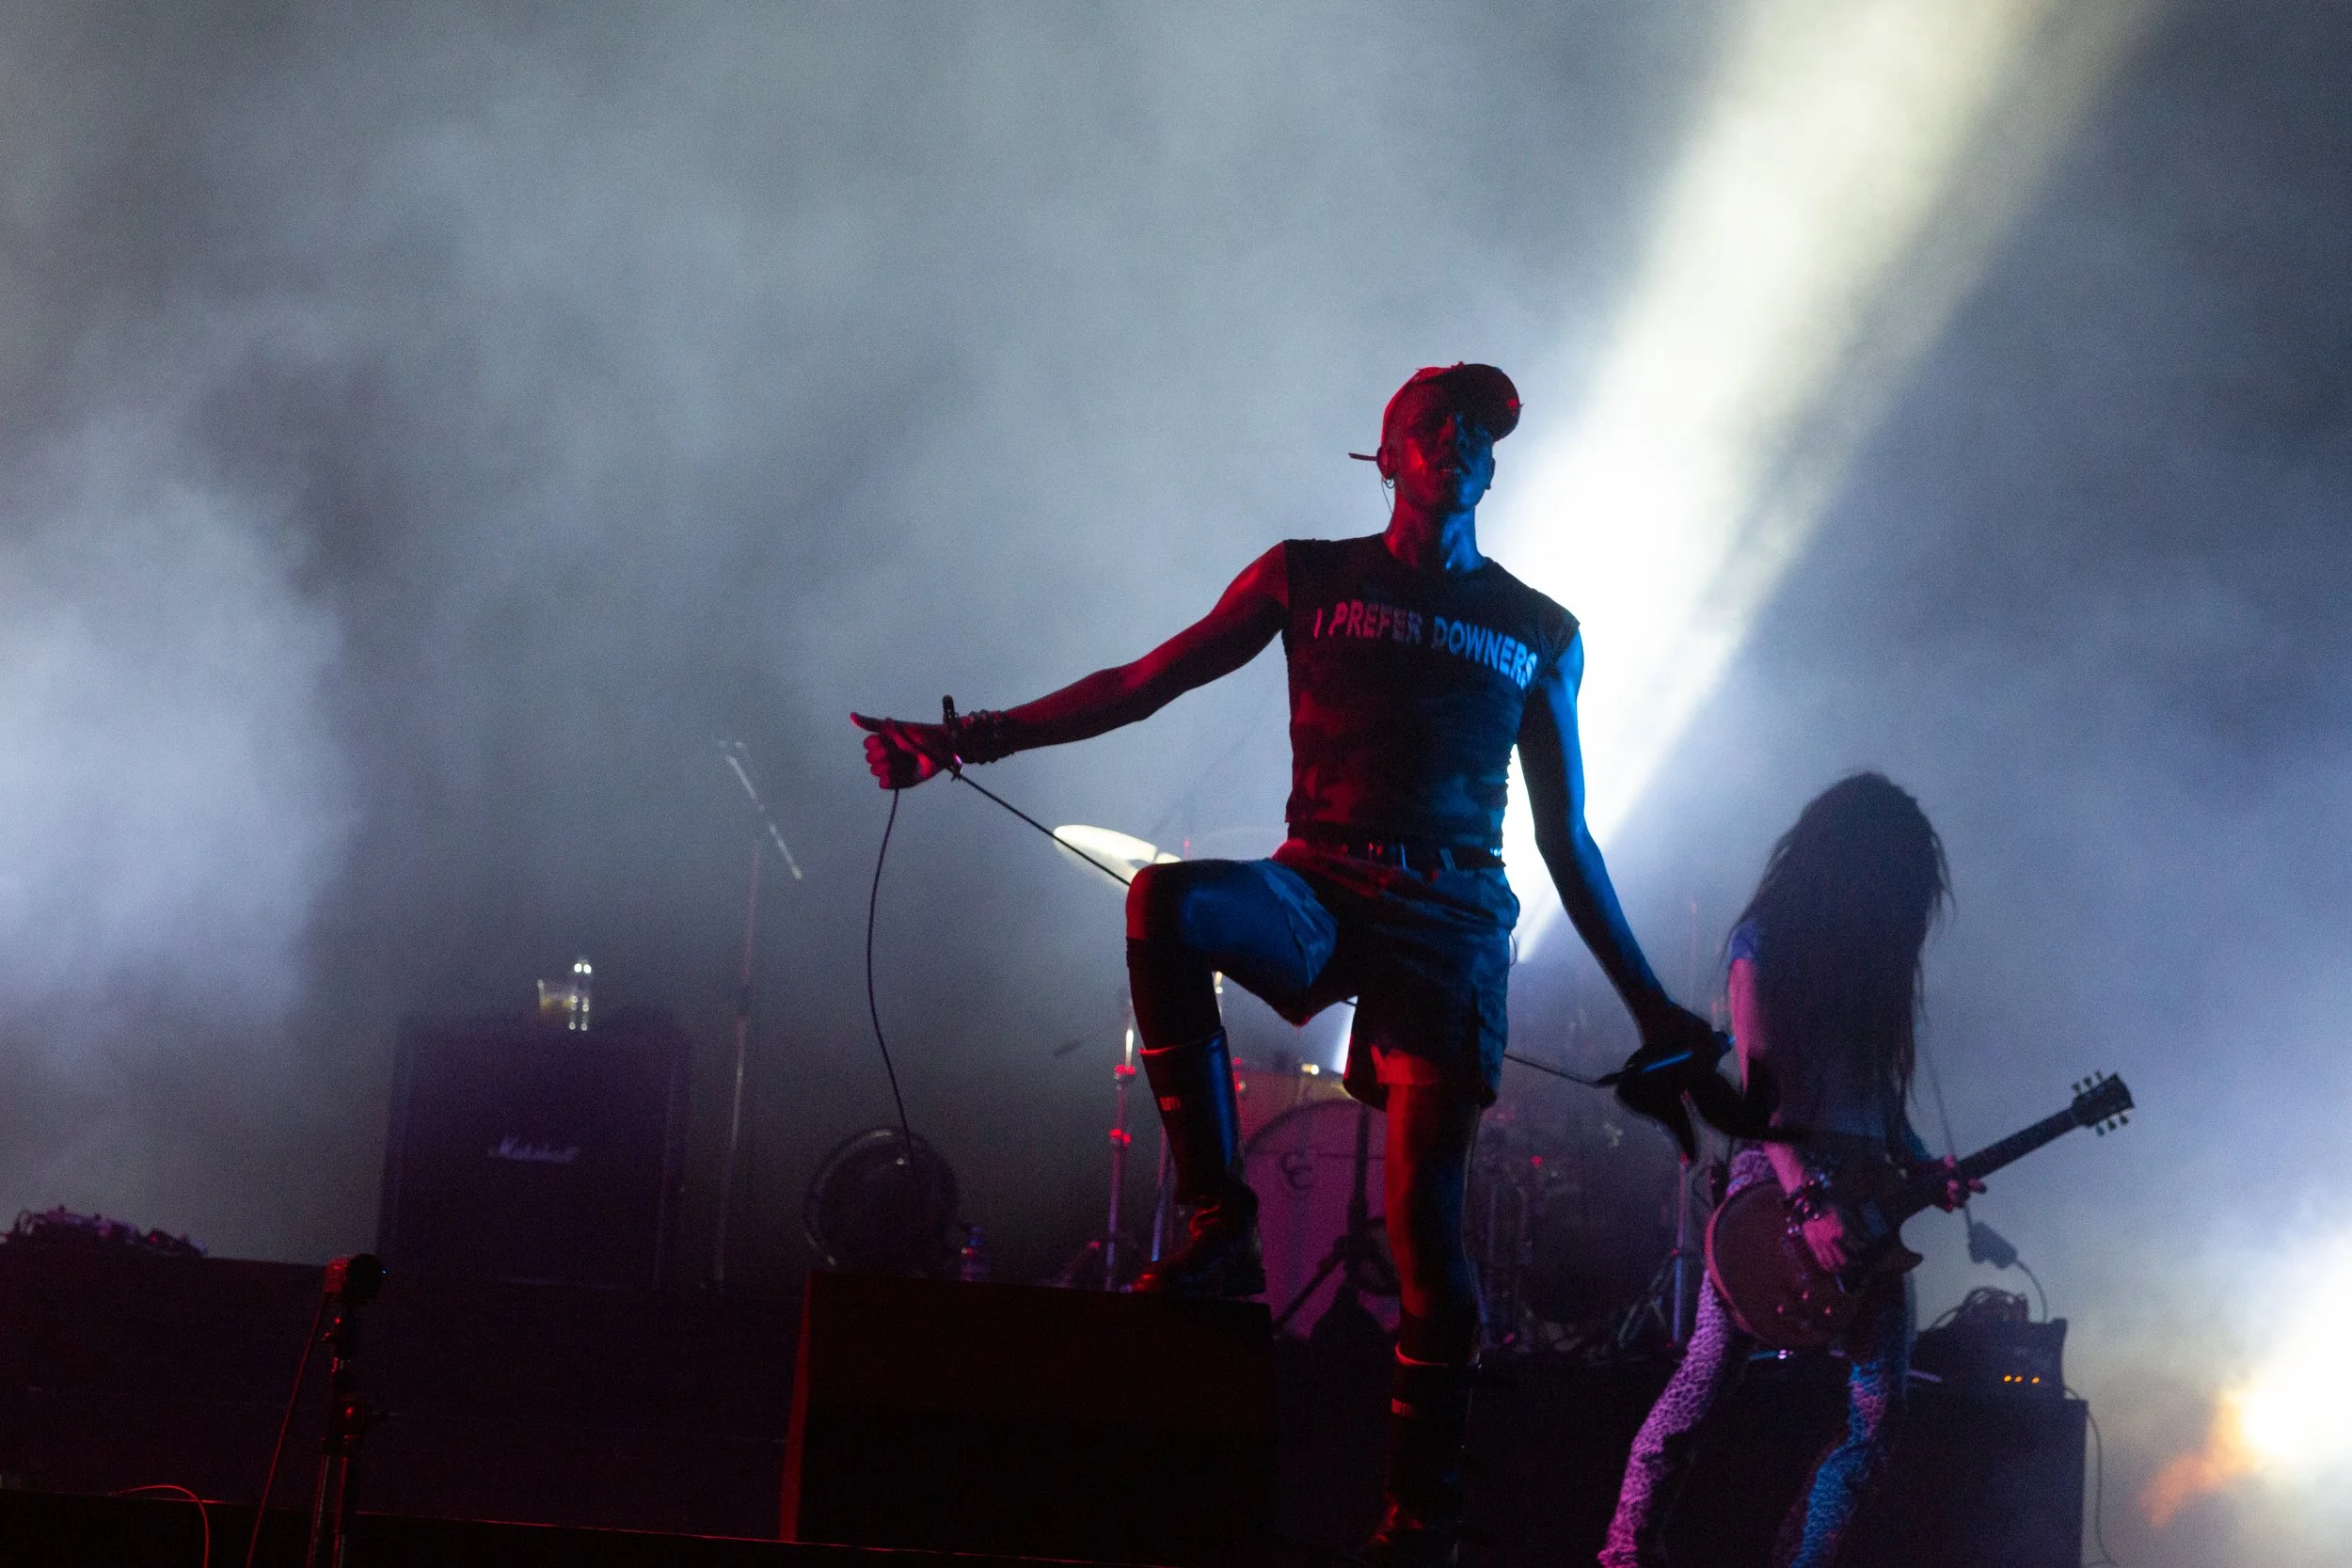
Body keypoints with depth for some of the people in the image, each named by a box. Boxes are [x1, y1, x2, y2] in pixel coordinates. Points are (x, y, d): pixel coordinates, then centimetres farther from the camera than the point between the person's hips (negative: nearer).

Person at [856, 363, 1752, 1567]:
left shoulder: (1539, 635, 16)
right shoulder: (1310, 577, 13)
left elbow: (1566, 837, 18)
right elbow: (1143, 682, 8)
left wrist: (1648, 1006, 13)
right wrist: (973, 739, -3)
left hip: (1451, 926, 0)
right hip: (1319, 892, 0)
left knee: (1425, 1226, -10)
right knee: (1167, 901, -34)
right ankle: (1220, 1222, -25)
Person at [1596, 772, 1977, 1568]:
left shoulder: (1875, 951, 17)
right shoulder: (1764, 941, 0)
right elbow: (1757, 1084, -10)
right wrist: (1809, 1201, -20)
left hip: (1865, 1191, 6)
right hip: (1778, 1184, -6)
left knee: (1877, 1412, 2)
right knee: (1704, 1384, -6)